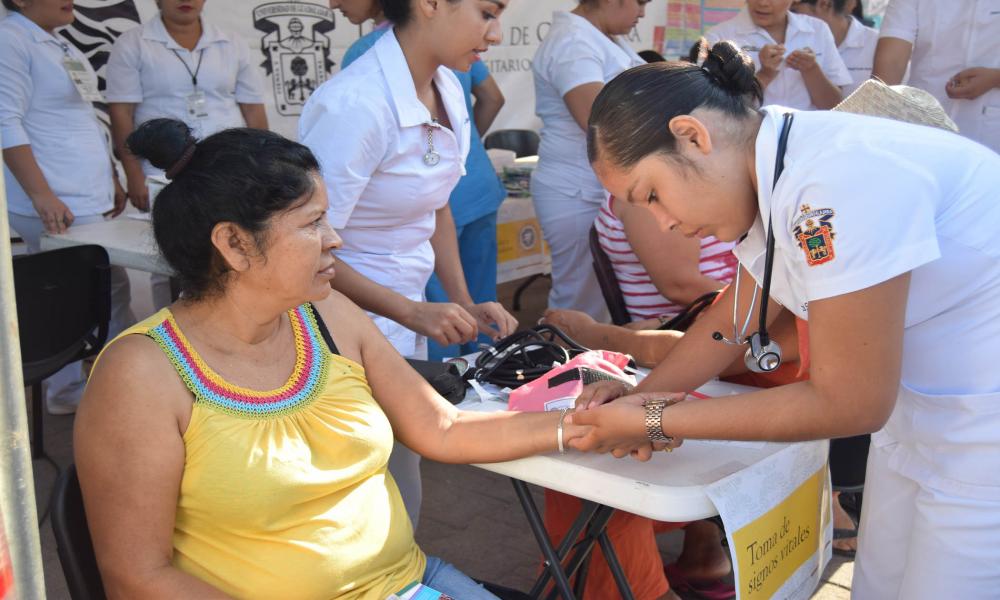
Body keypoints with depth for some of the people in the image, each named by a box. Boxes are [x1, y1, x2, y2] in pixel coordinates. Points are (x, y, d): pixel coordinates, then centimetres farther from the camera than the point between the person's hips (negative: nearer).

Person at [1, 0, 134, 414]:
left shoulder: (61, 46, 19)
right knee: (109, 293, -5)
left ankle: (66, 393, 20)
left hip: (86, 199, 9)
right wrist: (42, 195, -22)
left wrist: (111, 178, 25)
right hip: (56, 206, -9)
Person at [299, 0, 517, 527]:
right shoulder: (355, 104, -24)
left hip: (406, 325, 8)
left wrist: (464, 304, 5)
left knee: (401, 497, 18)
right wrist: (411, 311, -22)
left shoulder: (447, 89, 2)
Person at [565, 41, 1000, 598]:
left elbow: (847, 404, -23)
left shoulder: (835, 184, -29)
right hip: (921, 404, 8)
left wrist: (656, 421, -18)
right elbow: (734, 315, 11)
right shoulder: (770, 177, -2)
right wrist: (642, 398, -3)